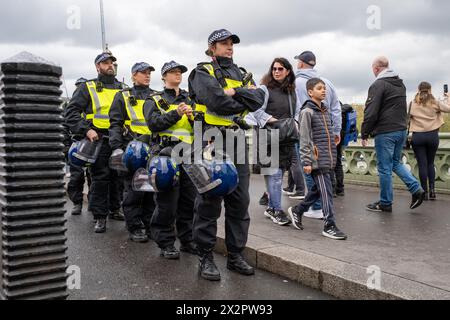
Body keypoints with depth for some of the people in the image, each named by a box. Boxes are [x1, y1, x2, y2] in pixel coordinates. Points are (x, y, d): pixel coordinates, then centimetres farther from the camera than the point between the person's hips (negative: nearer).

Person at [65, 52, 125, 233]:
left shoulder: (121, 89, 16)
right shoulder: (88, 88, 3)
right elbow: (71, 112, -3)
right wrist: (86, 130, -15)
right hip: (98, 140, -4)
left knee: (118, 176, 11)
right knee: (100, 178, -5)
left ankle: (115, 209, 26)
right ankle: (100, 216, 3)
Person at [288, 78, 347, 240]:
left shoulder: (325, 111, 18)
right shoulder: (307, 112, -7)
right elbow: (305, 139, -11)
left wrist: (333, 157, 21)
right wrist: (306, 161, -15)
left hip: (327, 159, 8)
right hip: (317, 160, -8)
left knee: (317, 189, 14)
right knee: (326, 191, -8)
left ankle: (297, 211, 31)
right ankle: (329, 226, -1)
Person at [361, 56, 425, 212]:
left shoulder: (378, 85, -12)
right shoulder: (400, 84, 15)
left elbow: (371, 112, -16)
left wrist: (364, 134, -9)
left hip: (385, 132, -8)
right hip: (401, 130, 8)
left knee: (385, 168, 0)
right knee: (396, 162, 21)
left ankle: (385, 203, 9)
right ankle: (416, 189, 8)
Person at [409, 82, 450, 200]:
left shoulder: (412, 104, -1)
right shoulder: (435, 103, 0)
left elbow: (407, 118, -3)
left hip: (418, 136, -1)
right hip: (432, 136, 1)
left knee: (422, 164, 2)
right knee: (430, 163, 15)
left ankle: (425, 191, 3)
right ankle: (432, 189, 7)